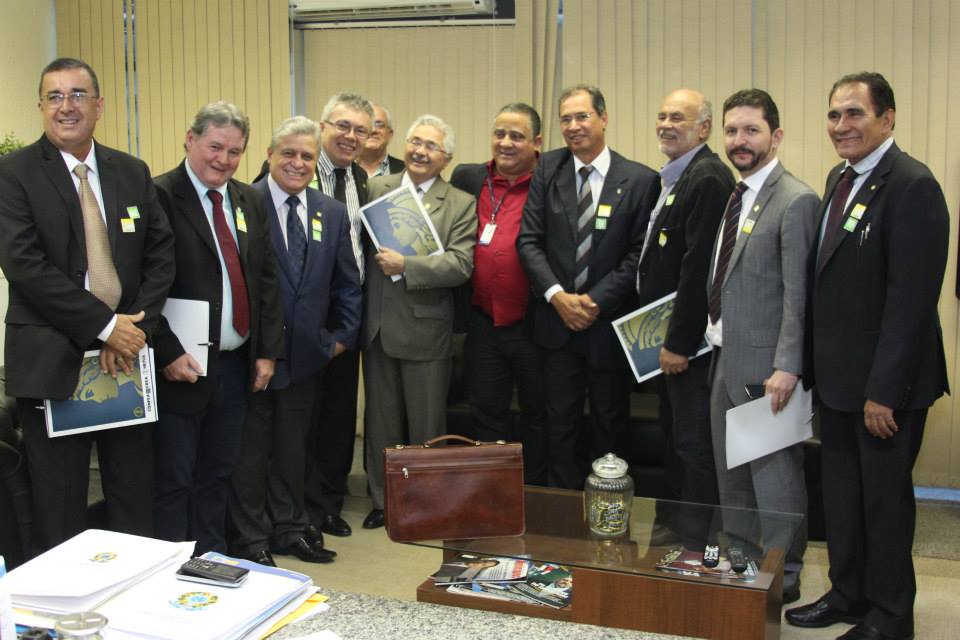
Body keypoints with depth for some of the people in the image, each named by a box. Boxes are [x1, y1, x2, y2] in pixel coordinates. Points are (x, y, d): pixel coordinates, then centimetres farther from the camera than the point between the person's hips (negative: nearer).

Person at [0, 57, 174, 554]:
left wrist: (136, 328, -9)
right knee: (60, 512, 5)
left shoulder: (133, 173, 10)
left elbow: (160, 255, 6)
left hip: (126, 354, 4)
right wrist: (104, 325, -16)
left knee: (134, 501, 12)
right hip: (52, 363, -4)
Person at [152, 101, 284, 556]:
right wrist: (168, 352, -19)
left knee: (218, 473, 16)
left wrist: (267, 350, 7)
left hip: (236, 363, 7)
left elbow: (266, 277, 13)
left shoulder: (249, 201, 12)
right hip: (182, 366, -6)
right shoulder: (159, 196, -10)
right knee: (174, 479, 3)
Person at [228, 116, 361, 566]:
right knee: (250, 448, 6)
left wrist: (343, 335, 5)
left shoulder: (333, 213, 8)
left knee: (292, 445, 16)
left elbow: (347, 283, 13)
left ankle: (289, 529, 29)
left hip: (304, 353, 5)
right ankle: (249, 538, 19)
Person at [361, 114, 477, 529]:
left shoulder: (460, 205, -2)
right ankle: (382, 499, 28)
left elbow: (460, 265, -14)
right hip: (378, 323, 3)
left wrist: (406, 266, -22)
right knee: (380, 420, 14)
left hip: (425, 327, -3)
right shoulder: (376, 188, 6)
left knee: (426, 424, 8)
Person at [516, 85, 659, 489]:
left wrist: (595, 300, -14)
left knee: (610, 422, 11)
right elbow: (528, 240, -1)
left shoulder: (640, 180, -5)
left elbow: (639, 255, -7)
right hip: (556, 319, 2)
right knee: (559, 421, 9)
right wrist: (557, 296, -13)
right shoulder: (547, 170, 2)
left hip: (610, 323, -2)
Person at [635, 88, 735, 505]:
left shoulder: (707, 178, -17)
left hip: (688, 341, -11)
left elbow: (699, 267, -23)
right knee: (675, 438, 17)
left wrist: (679, 342, -22)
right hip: (668, 337, 11)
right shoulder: (673, 178, 16)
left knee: (693, 444, -4)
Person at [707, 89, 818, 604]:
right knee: (730, 475, 18)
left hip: (763, 365, -9)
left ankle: (782, 578, 17)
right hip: (724, 358, 9)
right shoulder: (735, 197, 12)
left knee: (774, 475, 2)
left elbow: (798, 295, -18)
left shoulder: (795, 201, -14)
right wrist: (712, 338, 11)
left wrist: (786, 368, -22)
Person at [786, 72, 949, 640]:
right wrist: (815, 364, 11)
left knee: (885, 496, 6)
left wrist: (884, 389, -22)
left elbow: (912, 299, -21)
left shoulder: (912, 186, -17)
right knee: (841, 492, 18)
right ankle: (848, 594, 33)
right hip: (838, 376, 8)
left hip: (884, 381, -8)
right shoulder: (840, 179, 10)